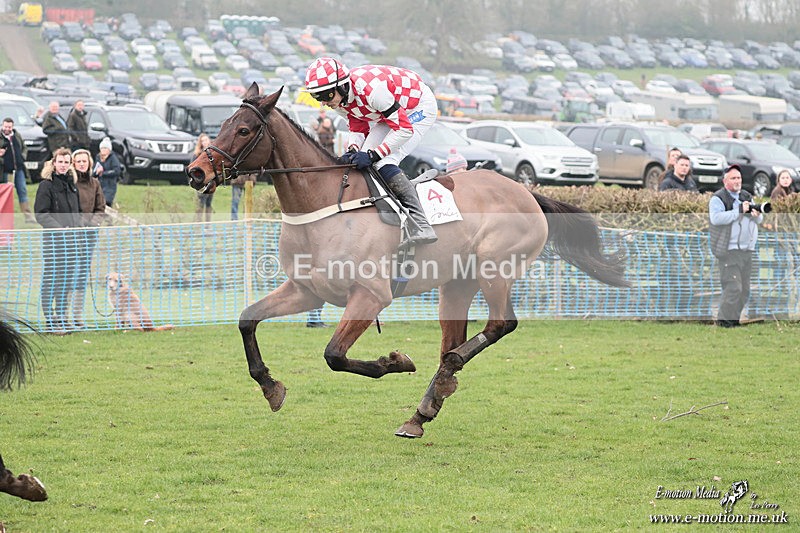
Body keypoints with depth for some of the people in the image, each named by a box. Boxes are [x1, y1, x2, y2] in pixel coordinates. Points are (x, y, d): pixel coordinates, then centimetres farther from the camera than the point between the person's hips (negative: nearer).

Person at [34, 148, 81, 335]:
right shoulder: (46, 185, -7)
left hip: (69, 240, 7)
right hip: (52, 240, -7)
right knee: (50, 279, -5)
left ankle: (62, 316, 20)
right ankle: (50, 321, -3)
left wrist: (77, 228, 5)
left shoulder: (71, 185, 15)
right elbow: (41, 214, -13)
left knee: (67, 279, 10)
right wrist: (59, 228, -21)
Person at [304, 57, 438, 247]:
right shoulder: (338, 99, -11)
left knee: (384, 164, -23)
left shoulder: (371, 89, -37)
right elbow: (358, 127, 2)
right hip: (394, 112, 9)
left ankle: (421, 227, -30)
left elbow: (404, 129, -32)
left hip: (420, 108, -9)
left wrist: (372, 155, -33)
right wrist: (352, 150, -19)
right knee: (363, 161, -1)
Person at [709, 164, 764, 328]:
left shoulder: (747, 197, 17)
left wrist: (756, 214, -5)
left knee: (744, 290, 9)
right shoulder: (718, 199, -4)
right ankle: (724, 320, -8)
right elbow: (716, 218, -21)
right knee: (733, 287, -15)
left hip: (747, 250, 8)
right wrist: (739, 211, -22)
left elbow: (760, 220, 20)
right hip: (729, 250, -8)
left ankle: (735, 319, 17)